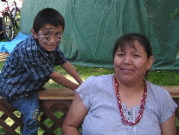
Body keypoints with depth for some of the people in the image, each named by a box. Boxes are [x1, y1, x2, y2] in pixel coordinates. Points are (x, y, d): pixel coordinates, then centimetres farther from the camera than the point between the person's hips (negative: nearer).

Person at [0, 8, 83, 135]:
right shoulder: (30, 51, -35)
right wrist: (78, 88, -17)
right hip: (14, 88, -8)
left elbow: (66, 64, -2)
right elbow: (55, 76, -27)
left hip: (30, 84, 8)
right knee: (32, 117, -18)